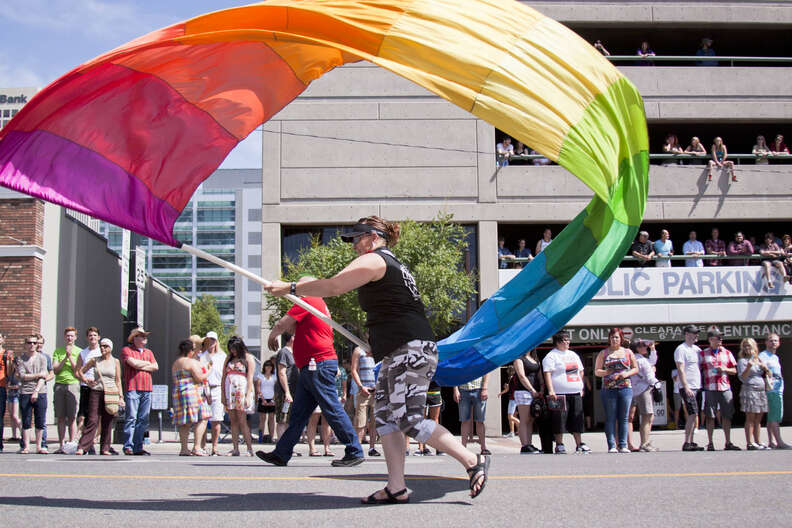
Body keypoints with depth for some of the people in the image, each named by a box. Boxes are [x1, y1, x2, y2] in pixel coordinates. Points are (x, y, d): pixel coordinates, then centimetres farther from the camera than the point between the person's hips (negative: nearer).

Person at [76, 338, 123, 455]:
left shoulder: (115, 362, 7)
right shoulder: (95, 360, 7)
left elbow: (118, 381, 8)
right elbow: (81, 371, 16)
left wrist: (120, 397, 2)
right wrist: (87, 381, 0)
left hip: (110, 394, 1)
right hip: (96, 392, -1)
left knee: (107, 423, 2)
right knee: (92, 421, -9)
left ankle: (105, 448, 10)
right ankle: (82, 447, -9)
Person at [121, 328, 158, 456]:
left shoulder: (149, 352, 22)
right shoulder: (127, 350, 4)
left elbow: (155, 367, 10)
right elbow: (133, 363, -12)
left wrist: (140, 366, -2)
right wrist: (147, 363, 5)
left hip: (146, 389, 5)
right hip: (132, 388, -5)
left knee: (143, 419, 2)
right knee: (131, 417, -10)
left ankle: (138, 447, 5)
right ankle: (128, 446, -7)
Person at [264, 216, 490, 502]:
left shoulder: (373, 260, -5)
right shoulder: (394, 264, 25)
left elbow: (332, 287, -12)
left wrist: (289, 288, -4)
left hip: (410, 350, -11)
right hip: (398, 354, 11)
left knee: (409, 420, -12)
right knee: (384, 415, 6)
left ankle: (473, 461, -7)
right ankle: (396, 488, 3)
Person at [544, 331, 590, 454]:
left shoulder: (573, 355, 20)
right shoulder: (551, 356, -3)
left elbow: (580, 371, 26)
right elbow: (547, 374, -12)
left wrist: (581, 388, 17)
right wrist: (551, 390, -21)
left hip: (576, 393, 6)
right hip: (560, 394, -6)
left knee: (577, 419, 6)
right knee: (560, 419, -6)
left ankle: (579, 444, 10)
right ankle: (559, 445, 1)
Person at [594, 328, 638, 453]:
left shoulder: (628, 352, 12)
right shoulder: (603, 353, 9)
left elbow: (636, 368, 14)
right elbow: (596, 371, 6)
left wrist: (627, 374, -6)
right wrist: (607, 373, -13)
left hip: (625, 388, 1)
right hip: (609, 389, -1)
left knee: (623, 418, 2)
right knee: (610, 418, -2)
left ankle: (623, 445, 6)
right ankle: (612, 446, -1)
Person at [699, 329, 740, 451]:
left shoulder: (727, 353, 13)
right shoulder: (703, 354, 6)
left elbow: (734, 371, 14)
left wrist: (725, 369, -6)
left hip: (725, 387, 2)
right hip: (710, 389, -2)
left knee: (727, 416, 3)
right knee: (710, 416, -2)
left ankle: (728, 443, 10)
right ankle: (710, 443, 4)